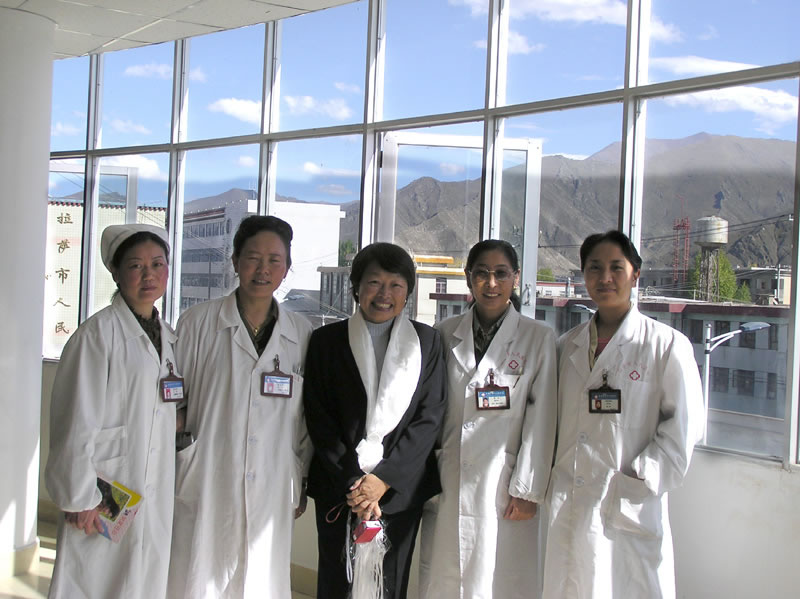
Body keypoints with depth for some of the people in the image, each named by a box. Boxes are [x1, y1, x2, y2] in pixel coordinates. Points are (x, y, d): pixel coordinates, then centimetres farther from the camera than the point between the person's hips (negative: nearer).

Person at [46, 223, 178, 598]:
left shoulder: (168, 337, 11)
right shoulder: (98, 333, -10)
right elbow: (76, 422, -13)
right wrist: (79, 498, -14)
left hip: (156, 495, 6)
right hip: (105, 496, -6)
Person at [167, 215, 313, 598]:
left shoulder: (302, 334, 6)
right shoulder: (198, 322, 0)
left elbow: (309, 417, 12)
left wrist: (301, 484, 12)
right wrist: (169, 475, 2)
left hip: (270, 495, 2)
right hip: (205, 490, -2)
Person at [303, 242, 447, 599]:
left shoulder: (427, 342, 5)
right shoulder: (326, 341, 3)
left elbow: (430, 416, -1)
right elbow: (319, 419, -1)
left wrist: (384, 478, -10)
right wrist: (351, 483, -10)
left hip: (399, 487, 1)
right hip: (337, 489, 0)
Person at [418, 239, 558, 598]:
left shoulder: (539, 339, 0)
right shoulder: (445, 335, 8)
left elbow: (541, 421, -3)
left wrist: (526, 491, -6)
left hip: (502, 488, -2)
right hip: (447, 487, 3)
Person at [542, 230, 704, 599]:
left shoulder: (667, 345, -2)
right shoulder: (567, 345, 11)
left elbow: (683, 428, -5)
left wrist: (637, 483, -10)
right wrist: (551, 482, 4)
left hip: (631, 510, -4)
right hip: (568, 509, 4)